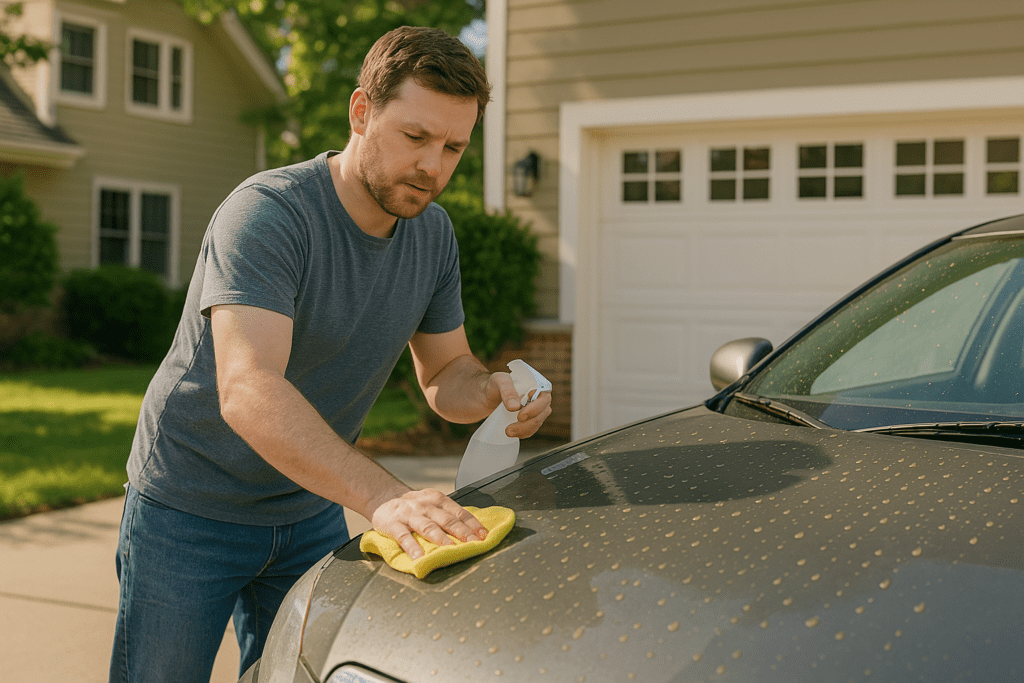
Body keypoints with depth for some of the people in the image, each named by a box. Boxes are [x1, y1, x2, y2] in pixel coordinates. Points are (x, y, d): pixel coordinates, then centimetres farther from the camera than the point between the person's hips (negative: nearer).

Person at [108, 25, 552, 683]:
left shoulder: (433, 233, -4)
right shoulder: (266, 213, -27)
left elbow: (444, 372, 6)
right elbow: (248, 390, -41)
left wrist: (493, 391, -18)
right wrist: (384, 497, -52)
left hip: (313, 513, 6)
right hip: (191, 510, -5)